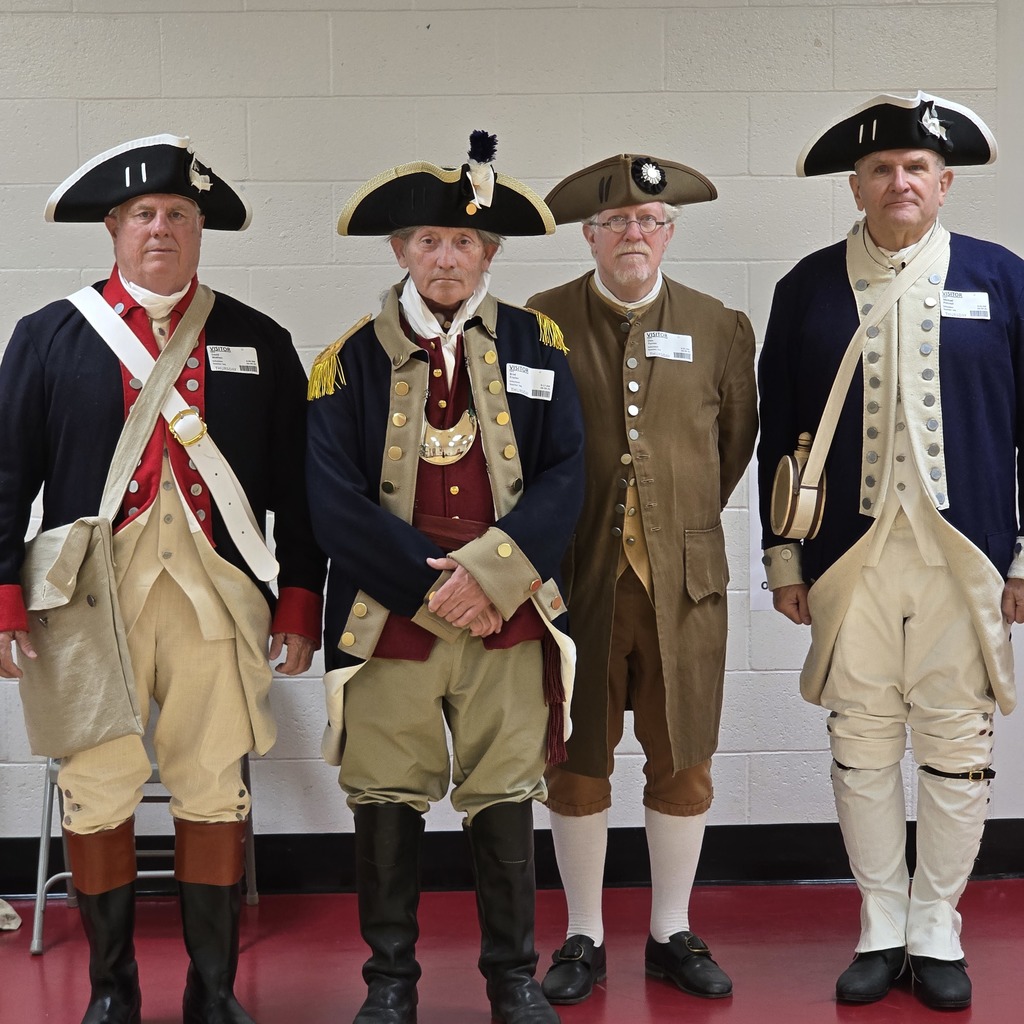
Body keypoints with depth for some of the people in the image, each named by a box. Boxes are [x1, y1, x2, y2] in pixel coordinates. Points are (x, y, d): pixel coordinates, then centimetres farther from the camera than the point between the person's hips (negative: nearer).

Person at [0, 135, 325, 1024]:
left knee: (217, 797, 5)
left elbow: (297, 485, 9)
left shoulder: (261, 344, 9)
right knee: (97, 799, 6)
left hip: (219, 599, 1)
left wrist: (300, 600, 4)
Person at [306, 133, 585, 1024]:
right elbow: (334, 500, -5)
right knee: (388, 801, 7)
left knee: (505, 800, 8)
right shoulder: (352, 358, 2)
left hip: (507, 615, 1)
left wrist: (488, 574, -13)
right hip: (388, 616, 0)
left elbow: (565, 476, -1)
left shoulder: (536, 345, 5)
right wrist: (427, 585, -12)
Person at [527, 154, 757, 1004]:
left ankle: (673, 935, 25)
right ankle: (584, 940, 23)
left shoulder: (718, 329, 4)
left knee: (684, 765, 8)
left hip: (684, 581, 1)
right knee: (576, 766, 7)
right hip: (577, 581, -1)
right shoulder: (540, 324, 1)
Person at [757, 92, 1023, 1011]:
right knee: (862, 747, 6)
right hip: (849, 561, 1)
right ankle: (882, 931, 22)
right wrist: (784, 557, 4)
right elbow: (779, 434, 7)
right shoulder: (808, 288, 6)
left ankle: (938, 932, 21)